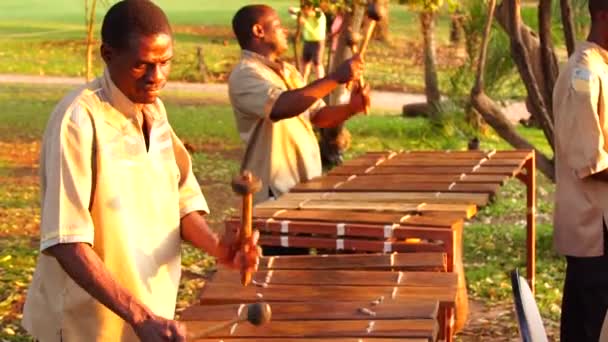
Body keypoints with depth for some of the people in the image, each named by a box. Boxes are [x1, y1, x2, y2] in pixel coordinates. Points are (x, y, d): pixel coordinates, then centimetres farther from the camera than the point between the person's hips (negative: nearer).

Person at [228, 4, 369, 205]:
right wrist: (335, 78, -31)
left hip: (308, 187, 9)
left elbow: (318, 115, 17)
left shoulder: (289, 72, 15)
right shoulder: (245, 75, -14)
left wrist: (350, 108, -4)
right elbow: (280, 107, -32)